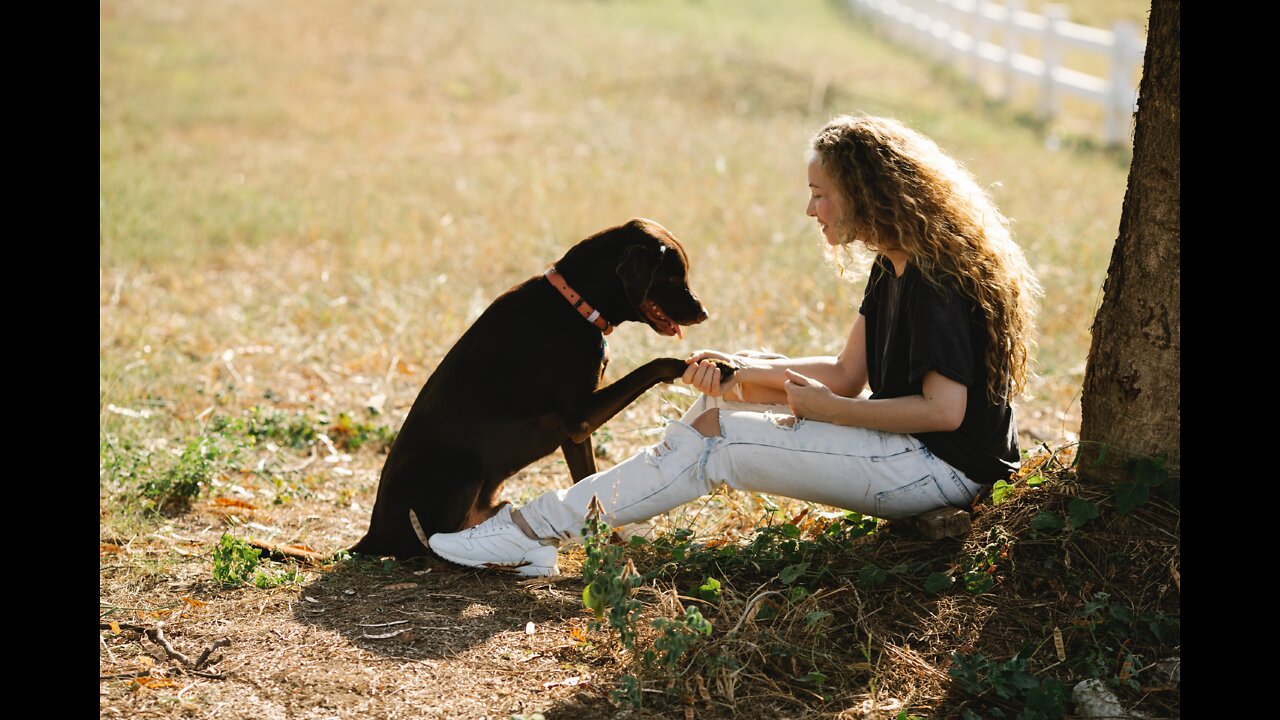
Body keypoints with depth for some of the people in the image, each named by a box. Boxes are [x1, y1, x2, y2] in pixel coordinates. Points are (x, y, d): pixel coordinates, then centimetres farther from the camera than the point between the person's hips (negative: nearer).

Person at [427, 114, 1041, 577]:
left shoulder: (938, 279, -20)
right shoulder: (893, 266, 11)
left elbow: (944, 409, -27)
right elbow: (848, 373, 10)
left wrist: (828, 409, -19)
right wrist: (742, 370, -2)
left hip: (944, 469, -10)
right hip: (907, 450, 10)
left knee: (714, 440, -16)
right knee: (724, 396, 9)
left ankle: (538, 531, -8)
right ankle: (552, 517, 4)